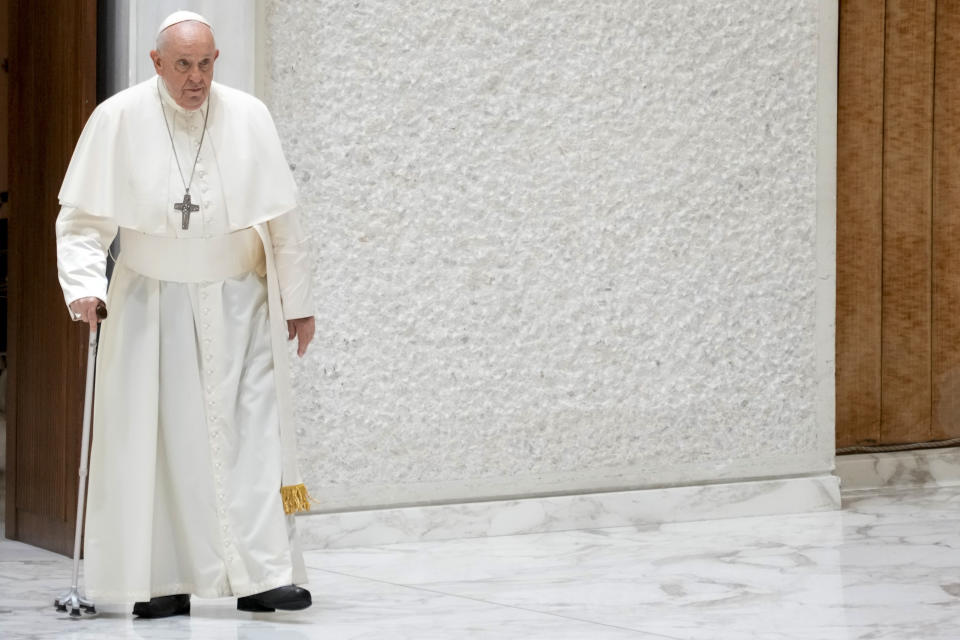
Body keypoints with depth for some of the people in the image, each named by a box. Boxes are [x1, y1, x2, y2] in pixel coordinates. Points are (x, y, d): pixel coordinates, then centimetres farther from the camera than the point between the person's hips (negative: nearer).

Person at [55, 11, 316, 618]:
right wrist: (86, 286, -16)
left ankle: (263, 575, -8)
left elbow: (282, 219, 4)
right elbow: (83, 218, -2)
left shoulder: (249, 117, -2)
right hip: (151, 303, 0)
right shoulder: (118, 120, -5)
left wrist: (298, 301, 6)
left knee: (250, 429, -7)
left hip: (236, 303, 1)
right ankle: (165, 582, 5)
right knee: (158, 437, 0)